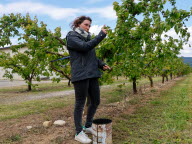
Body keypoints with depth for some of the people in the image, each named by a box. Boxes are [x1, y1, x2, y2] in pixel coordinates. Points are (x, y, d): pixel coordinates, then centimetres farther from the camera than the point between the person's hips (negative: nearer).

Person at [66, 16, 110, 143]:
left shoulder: (87, 38, 20)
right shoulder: (72, 37, -2)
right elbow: (85, 47, -20)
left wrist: (102, 65, 5)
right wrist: (102, 35, -17)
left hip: (92, 75, 8)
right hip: (80, 75, -8)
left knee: (96, 101, 12)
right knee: (80, 104, 1)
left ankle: (88, 126, 32)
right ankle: (79, 133, 17)